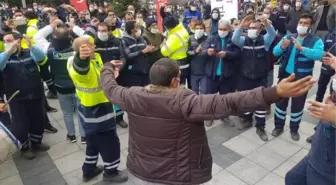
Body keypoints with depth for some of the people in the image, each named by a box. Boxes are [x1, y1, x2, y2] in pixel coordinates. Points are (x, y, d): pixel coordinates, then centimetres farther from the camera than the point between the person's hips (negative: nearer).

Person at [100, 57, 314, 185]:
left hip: (144, 168, 5)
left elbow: (111, 89, 7)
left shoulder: (134, 96, -13)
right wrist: (275, 92, -41)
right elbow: (225, 103, -38)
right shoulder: (183, 101, -28)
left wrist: (108, 69, 29)